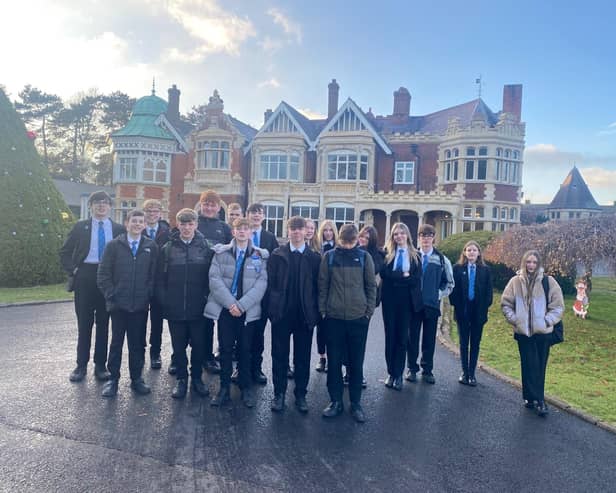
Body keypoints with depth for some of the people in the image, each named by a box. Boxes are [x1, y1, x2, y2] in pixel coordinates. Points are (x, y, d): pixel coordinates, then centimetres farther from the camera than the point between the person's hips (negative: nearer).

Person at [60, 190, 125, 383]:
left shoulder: (118, 229, 6)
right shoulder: (80, 226, 5)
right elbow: (65, 251, 8)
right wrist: (72, 270, -3)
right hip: (85, 277, 0)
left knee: (103, 323, 7)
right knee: (84, 323, 7)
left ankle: (101, 365, 17)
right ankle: (81, 365, 17)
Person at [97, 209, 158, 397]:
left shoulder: (151, 247, 2)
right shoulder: (114, 245, 1)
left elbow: (155, 274, 3)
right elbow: (103, 274, 0)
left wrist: (148, 295, -5)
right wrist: (111, 296, -5)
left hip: (141, 305, 1)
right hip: (118, 304, 0)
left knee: (138, 343, 9)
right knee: (116, 342, 9)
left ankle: (136, 378, 22)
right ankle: (113, 378, 21)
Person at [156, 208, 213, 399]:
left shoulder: (206, 247, -1)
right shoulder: (168, 248, 2)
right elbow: (160, 278, 3)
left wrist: (206, 298, -4)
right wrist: (164, 302, -3)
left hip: (198, 308, -1)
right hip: (175, 308, 1)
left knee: (199, 345, 8)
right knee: (178, 346, 10)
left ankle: (197, 378, 26)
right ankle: (181, 379, 25)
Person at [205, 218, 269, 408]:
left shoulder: (260, 256, 3)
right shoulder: (221, 252, 5)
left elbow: (261, 283, -5)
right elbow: (215, 279, -4)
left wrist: (242, 305, -14)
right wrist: (230, 303, -14)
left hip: (248, 310, 0)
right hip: (225, 308, 0)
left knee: (245, 349, 6)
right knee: (225, 348, 5)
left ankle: (246, 388, 19)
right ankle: (224, 388, 17)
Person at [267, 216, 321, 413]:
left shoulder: (315, 257, 3)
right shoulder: (277, 255, 3)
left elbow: (318, 286, 1)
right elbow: (270, 283, 0)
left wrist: (316, 313, -5)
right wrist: (271, 309, -6)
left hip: (305, 314, 0)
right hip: (281, 314, 0)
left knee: (303, 357, 9)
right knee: (279, 356, 9)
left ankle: (300, 395, 23)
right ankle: (279, 393, 22)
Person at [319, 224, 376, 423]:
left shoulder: (364, 257, 2)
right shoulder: (329, 256, 2)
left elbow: (371, 286, 5)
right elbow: (322, 284, 5)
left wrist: (369, 311, 1)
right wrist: (322, 309, 1)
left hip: (358, 317, 0)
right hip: (334, 317, 0)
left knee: (356, 362, 8)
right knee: (334, 361, 7)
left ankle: (356, 403, 21)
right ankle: (336, 401, 21)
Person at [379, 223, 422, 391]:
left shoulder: (415, 255, 5)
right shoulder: (387, 253, 2)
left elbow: (416, 279, -5)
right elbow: (384, 274, -12)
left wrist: (396, 278, -11)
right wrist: (404, 276, -13)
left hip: (407, 300, 0)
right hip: (390, 300, 0)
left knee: (402, 337, 4)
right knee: (390, 336, 7)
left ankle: (398, 374, 12)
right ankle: (391, 372, 17)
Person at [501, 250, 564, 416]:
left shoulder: (548, 281, -4)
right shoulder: (515, 281, -1)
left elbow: (558, 305, 0)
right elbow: (506, 303, 6)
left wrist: (547, 321, -8)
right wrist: (514, 319, -4)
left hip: (543, 331, 0)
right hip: (523, 331, 0)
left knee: (540, 367, 5)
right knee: (529, 366, 3)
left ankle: (531, 398, 16)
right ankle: (538, 399, 12)